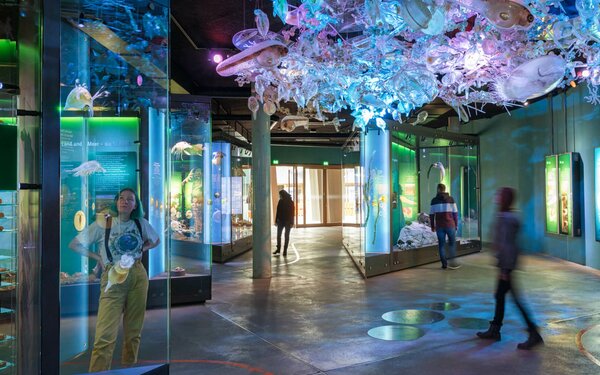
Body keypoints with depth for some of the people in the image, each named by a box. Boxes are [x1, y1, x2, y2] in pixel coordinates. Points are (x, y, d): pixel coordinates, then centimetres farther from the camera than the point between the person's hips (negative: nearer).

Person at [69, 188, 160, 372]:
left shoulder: (141, 224, 7)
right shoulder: (102, 225, -1)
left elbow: (156, 240, 25)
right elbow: (75, 244, 4)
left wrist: (141, 250, 10)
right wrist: (98, 258, -3)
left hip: (139, 277, 3)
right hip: (113, 280, -3)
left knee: (134, 331, 9)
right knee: (105, 336, -13)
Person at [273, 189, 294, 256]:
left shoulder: (290, 202, -8)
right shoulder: (280, 201, 2)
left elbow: (292, 213, -8)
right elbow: (278, 211, 7)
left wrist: (291, 222, -11)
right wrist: (276, 220, 5)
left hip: (287, 221, -3)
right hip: (281, 221, 4)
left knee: (286, 236, 3)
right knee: (278, 235, 6)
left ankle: (285, 250, 8)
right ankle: (278, 248, 19)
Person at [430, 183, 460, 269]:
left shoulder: (434, 200, 3)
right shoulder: (450, 199, 0)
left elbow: (431, 214, 3)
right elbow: (455, 213, -1)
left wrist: (432, 226, 12)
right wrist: (456, 224, 8)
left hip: (439, 226, 1)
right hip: (450, 225, -1)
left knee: (441, 244, 7)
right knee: (452, 243, 11)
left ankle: (444, 264, 6)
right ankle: (452, 261, -1)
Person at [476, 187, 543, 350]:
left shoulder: (504, 218, -18)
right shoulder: (511, 217, 11)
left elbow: (504, 244, -21)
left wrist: (504, 269, -20)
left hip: (507, 263, -10)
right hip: (508, 262, 10)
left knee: (516, 297, -4)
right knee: (500, 295, 15)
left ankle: (534, 334, 1)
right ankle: (494, 330, 25)